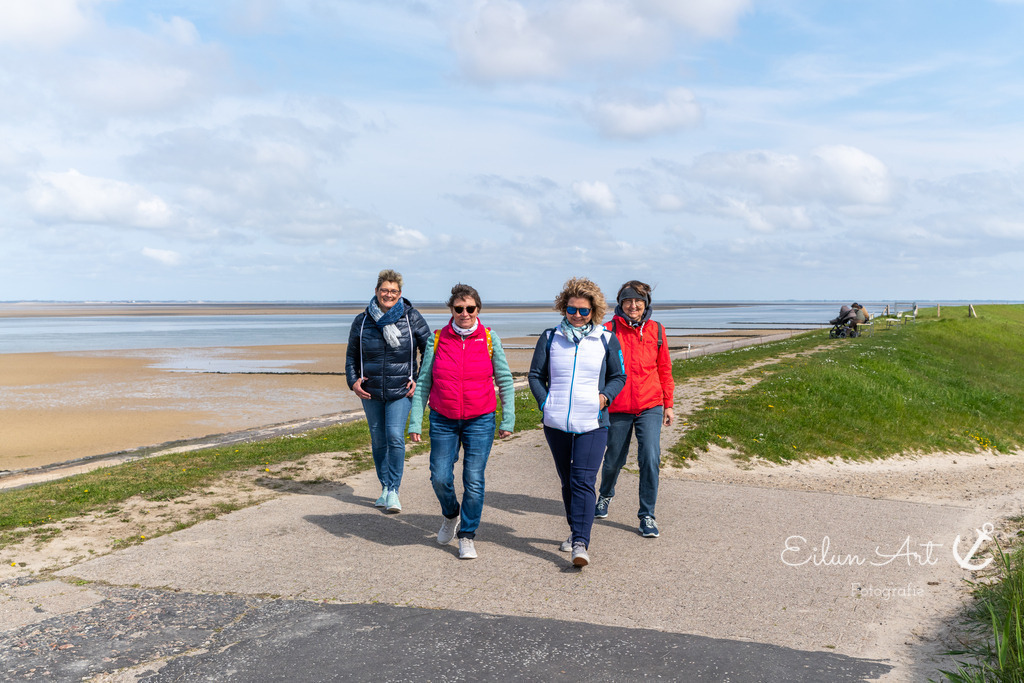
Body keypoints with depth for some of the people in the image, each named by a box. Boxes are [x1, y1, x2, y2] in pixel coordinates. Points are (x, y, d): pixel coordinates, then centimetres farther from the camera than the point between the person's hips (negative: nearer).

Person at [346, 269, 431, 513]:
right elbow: (351, 355, 13)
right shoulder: (362, 321, 1)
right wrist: (353, 381, -1)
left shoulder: (412, 318, -4)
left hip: (401, 391, -3)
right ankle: (385, 488, 25)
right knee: (378, 440, 10)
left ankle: (393, 491, -3)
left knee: (395, 437, -14)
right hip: (370, 392, 3)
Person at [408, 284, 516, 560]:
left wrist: (508, 419, 1)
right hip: (443, 421, 1)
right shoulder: (438, 340, 0)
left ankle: (467, 536, 16)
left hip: (480, 422, -1)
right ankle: (450, 514, 32)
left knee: (474, 481, -1)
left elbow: (505, 381, 5)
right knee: (440, 478, 0)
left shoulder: (489, 339, -1)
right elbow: (423, 383, 5)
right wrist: (415, 422, 0)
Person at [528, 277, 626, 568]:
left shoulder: (606, 340, 4)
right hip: (556, 423, 2)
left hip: (592, 424, -2)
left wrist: (605, 396, -6)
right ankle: (575, 531, 32)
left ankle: (581, 543, -13)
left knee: (583, 482, -12)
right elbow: (536, 375, 11)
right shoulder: (550, 337, 6)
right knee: (567, 481, 14)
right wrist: (545, 403, -3)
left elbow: (618, 377, 12)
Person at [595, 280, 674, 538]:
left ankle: (647, 515, 3)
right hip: (618, 408, -1)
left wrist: (668, 404, 13)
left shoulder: (656, 331, 5)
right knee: (614, 460, 12)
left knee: (650, 459, -12)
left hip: (650, 406, 1)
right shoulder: (609, 330, -3)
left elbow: (664, 369, 13)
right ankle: (605, 495, 44)